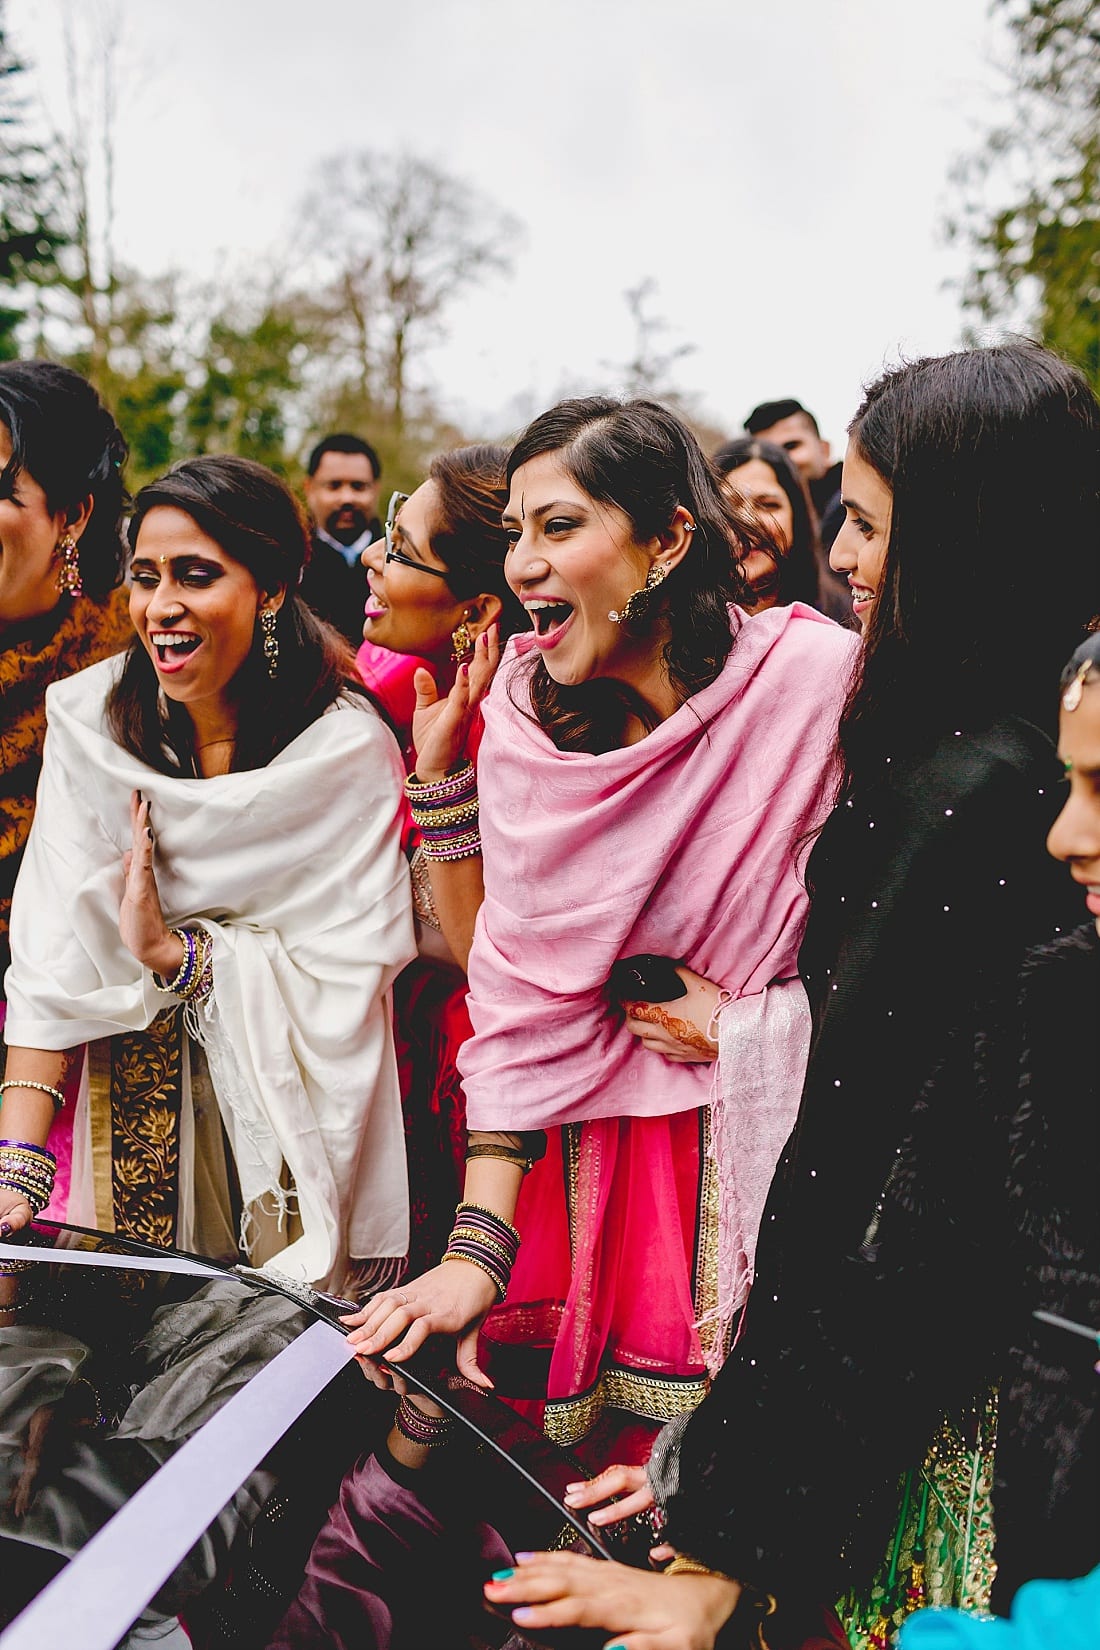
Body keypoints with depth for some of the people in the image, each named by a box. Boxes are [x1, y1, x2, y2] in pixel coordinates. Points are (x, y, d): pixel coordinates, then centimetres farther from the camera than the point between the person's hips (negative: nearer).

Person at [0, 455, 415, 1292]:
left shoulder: (348, 748, -14)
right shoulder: (91, 721, -7)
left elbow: (349, 979, -15)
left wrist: (176, 954, -20)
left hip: (297, 1118, -2)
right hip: (138, 1121, 2)